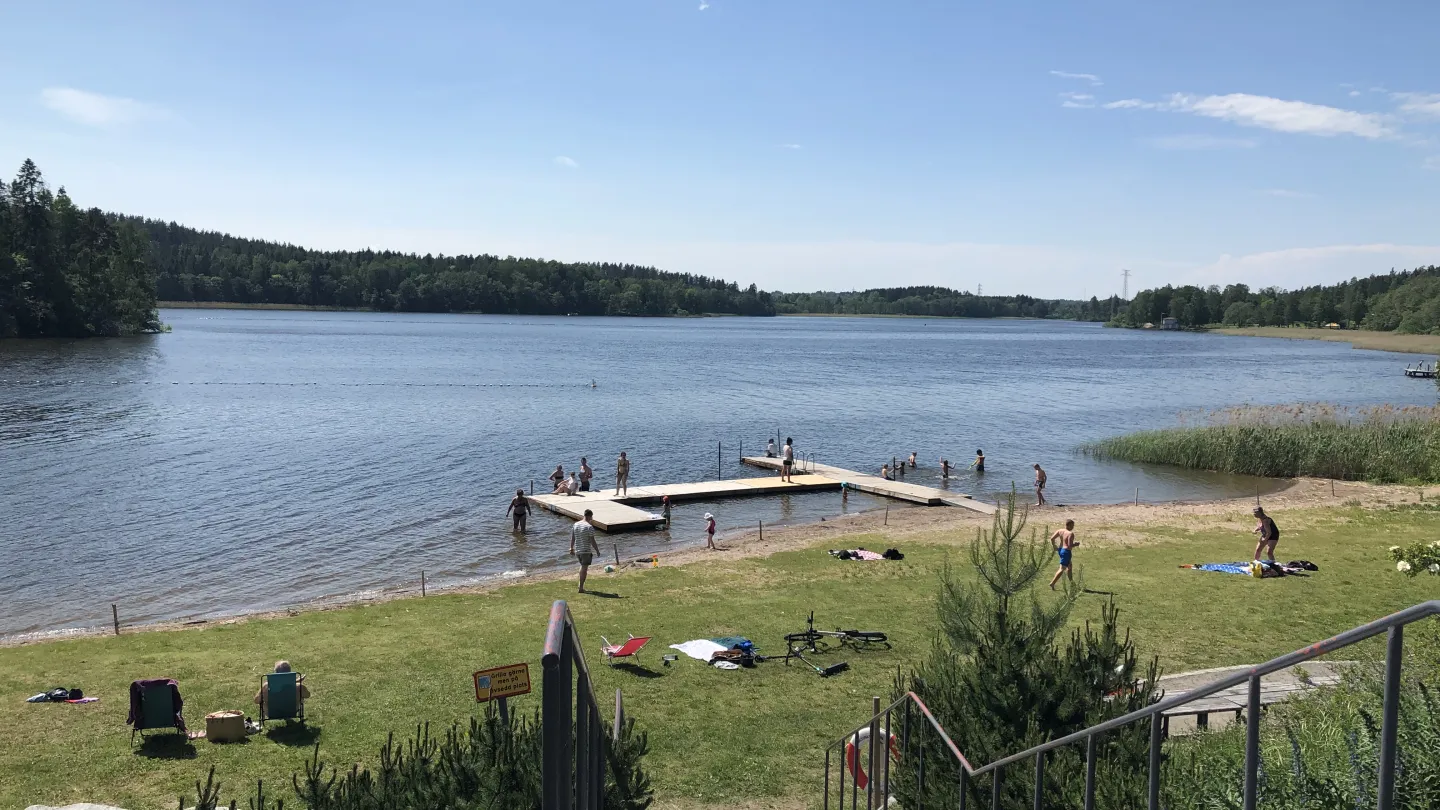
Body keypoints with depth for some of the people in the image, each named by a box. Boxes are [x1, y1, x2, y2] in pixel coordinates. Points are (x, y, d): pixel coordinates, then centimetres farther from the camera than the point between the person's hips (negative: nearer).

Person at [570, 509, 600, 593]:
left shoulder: (575, 525, 3)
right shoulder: (589, 527, -16)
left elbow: (572, 538, 9)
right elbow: (592, 541, -16)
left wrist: (571, 548, 19)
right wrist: (597, 550, -5)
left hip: (577, 551, 6)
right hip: (586, 551, -6)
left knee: (583, 566, 24)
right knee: (584, 568, 2)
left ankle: (580, 584, 19)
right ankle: (581, 588, 4)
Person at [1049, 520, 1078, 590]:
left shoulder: (1060, 530, 0)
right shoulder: (1071, 534, -19)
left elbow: (1052, 538, -3)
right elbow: (1070, 546, -24)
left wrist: (1055, 547, 11)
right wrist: (1076, 544, -5)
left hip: (1060, 550, 9)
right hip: (1066, 552, -9)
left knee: (1070, 566, 25)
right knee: (1062, 569, -2)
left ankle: (1072, 582, 36)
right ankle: (1052, 583, -7)